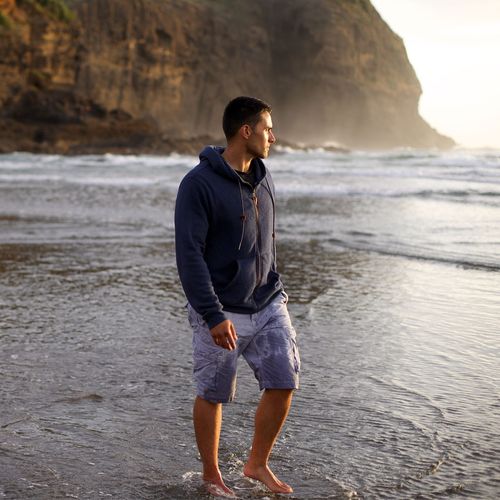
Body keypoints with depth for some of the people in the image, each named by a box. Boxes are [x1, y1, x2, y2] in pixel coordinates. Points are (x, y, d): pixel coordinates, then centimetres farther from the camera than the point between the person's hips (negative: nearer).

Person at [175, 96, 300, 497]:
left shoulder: (263, 179, 8)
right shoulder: (199, 184, -16)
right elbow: (189, 255, -20)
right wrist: (214, 316, -23)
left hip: (268, 306, 6)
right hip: (221, 312, -6)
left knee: (284, 384, 2)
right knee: (213, 395, 7)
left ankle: (258, 464, 22)